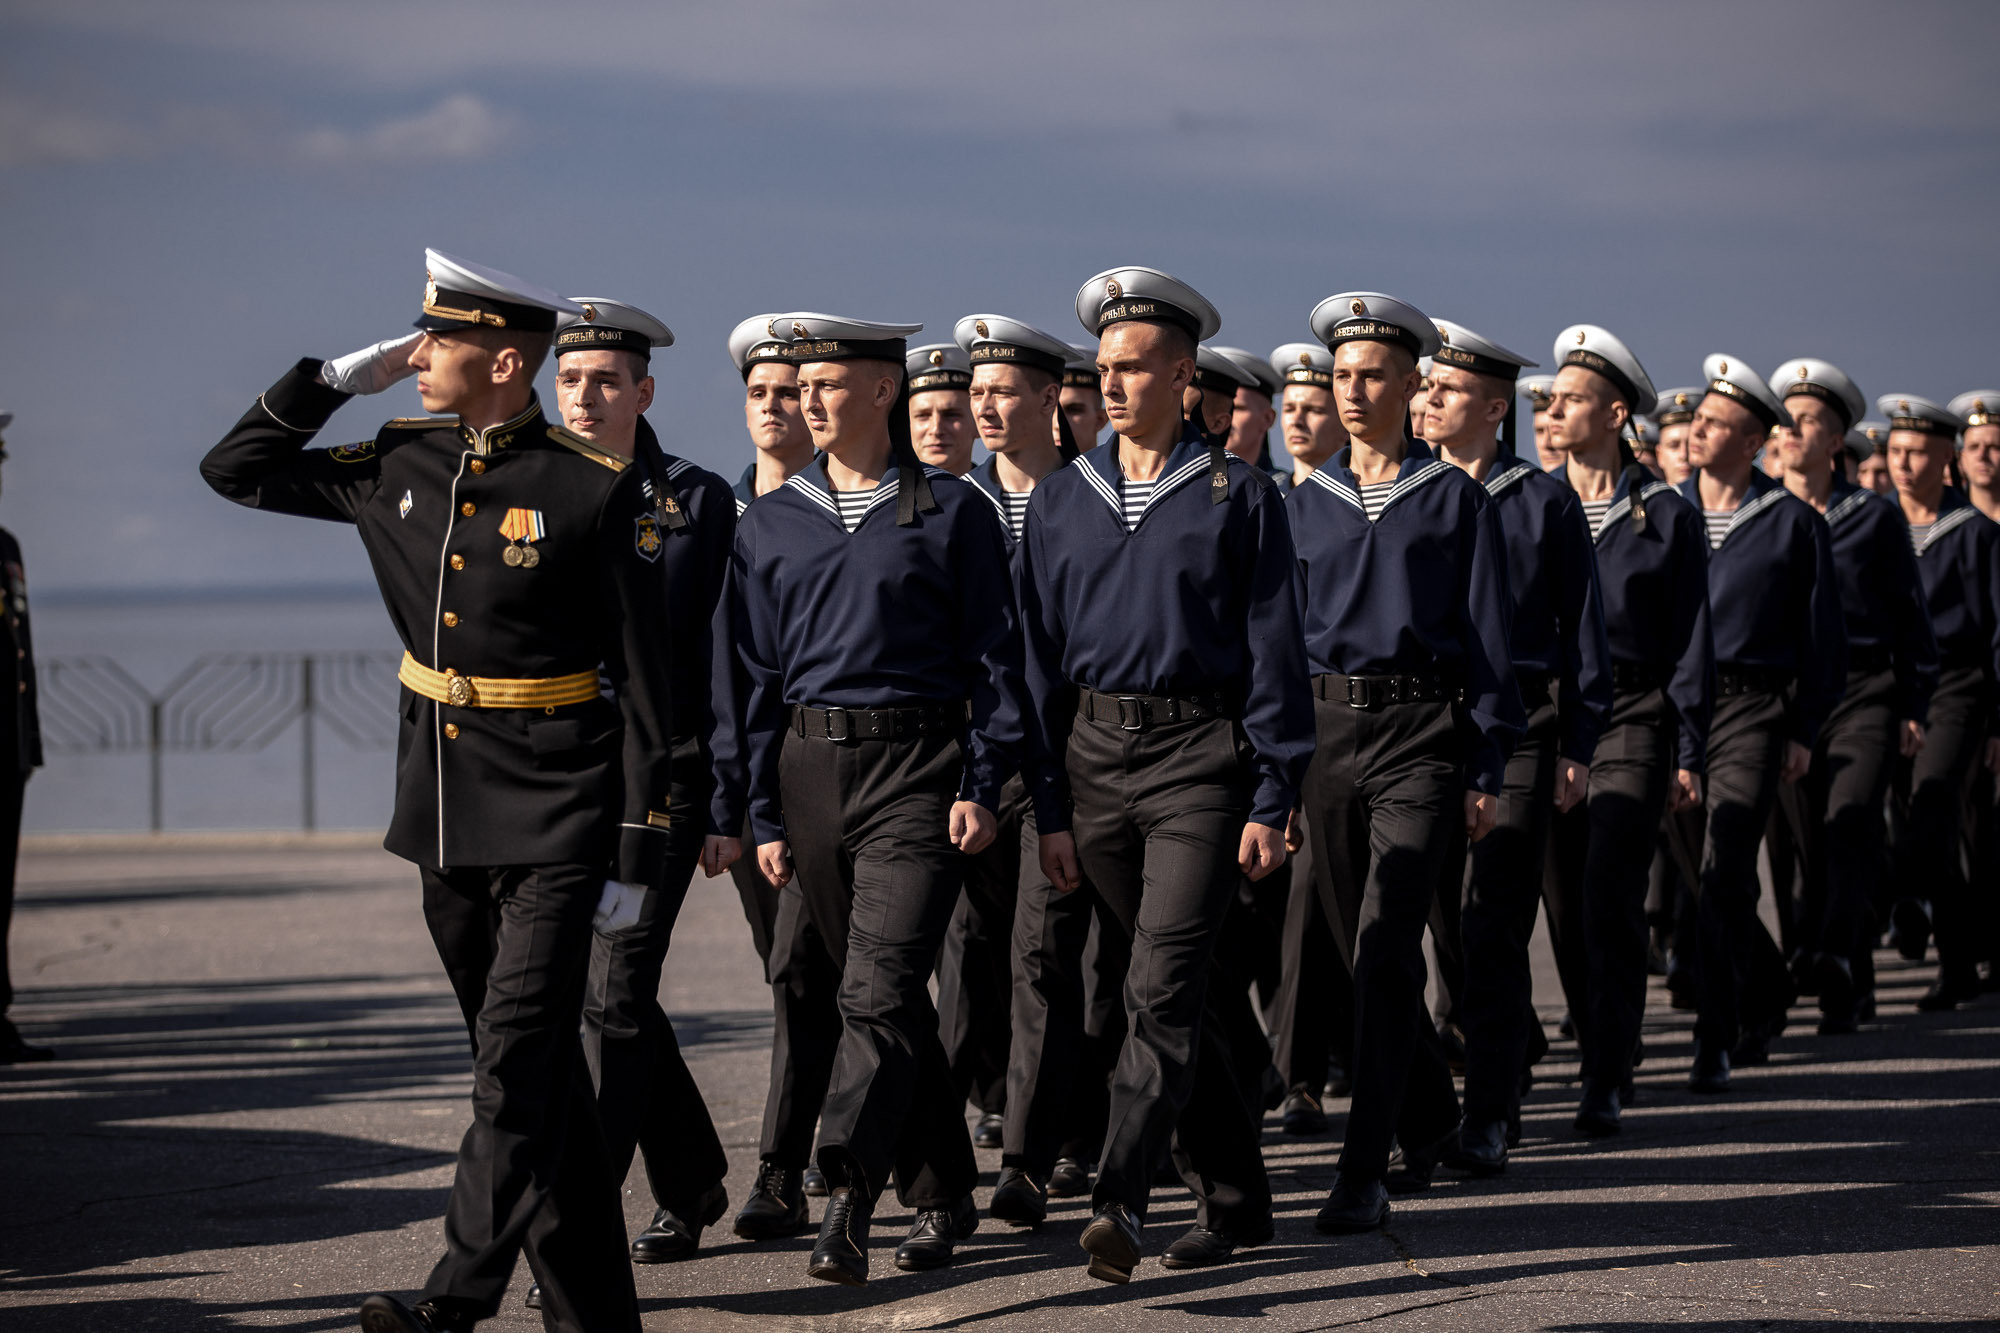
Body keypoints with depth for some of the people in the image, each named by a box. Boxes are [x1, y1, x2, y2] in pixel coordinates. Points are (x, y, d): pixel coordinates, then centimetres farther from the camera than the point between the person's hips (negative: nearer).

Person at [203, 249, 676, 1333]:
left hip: (555, 820, -6)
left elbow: (646, 688, -9)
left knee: (518, 1062, -12)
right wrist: (338, 376, 2)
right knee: (533, 1069, 12)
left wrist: (637, 858, -11)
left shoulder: (599, 491, -11)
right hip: (445, 812, 7)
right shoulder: (397, 464, 5)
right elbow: (238, 469, 16)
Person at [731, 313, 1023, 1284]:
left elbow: (993, 657, 1)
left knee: (880, 992, -14)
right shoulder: (771, 524, 10)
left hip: (915, 769, -4)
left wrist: (981, 786, -8)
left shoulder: (952, 512, 0)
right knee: (884, 997, 10)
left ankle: (847, 1200, -18)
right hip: (812, 769, 4)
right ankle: (941, 1195, 21)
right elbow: (759, 675, 11)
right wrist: (764, 816, 6)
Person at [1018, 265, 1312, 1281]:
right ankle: (1234, 1198, 20)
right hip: (1094, 758, 5)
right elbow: (1043, 658, 11)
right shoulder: (1061, 500, 10)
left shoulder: (1239, 497, 0)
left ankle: (1120, 1200, -20)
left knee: (1161, 988, -14)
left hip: (1199, 754, -4)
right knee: (1170, 994, 10)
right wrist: (1049, 807, 6)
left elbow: (1274, 652, -1)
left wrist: (1272, 798, -8)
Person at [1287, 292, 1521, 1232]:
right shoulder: (1308, 503, 12)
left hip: (1419, 734, -4)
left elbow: (1488, 640, 1)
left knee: (1384, 951, -15)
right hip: (1326, 729, 4)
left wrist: (1485, 772, -5)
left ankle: (1365, 1171, -16)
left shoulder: (1455, 500, 3)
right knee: (1361, 948, 11)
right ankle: (1429, 1113, 33)